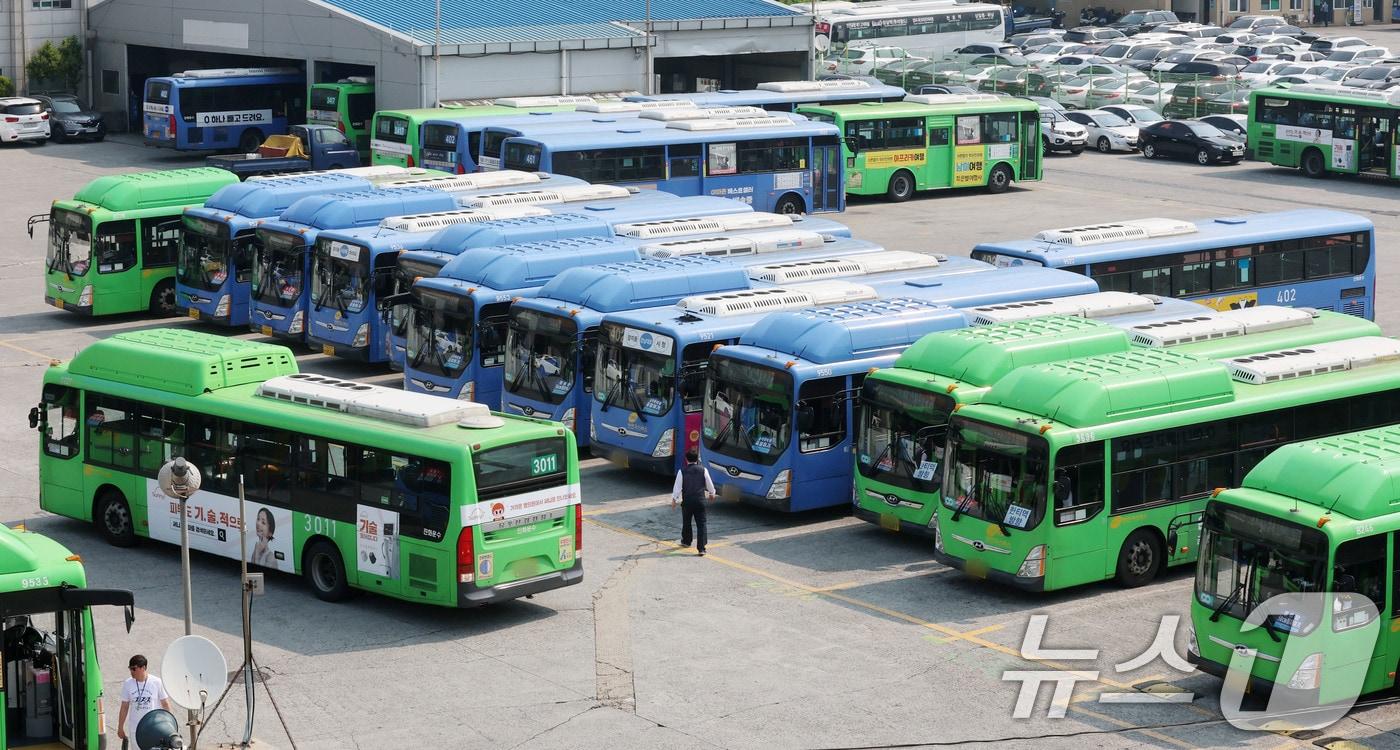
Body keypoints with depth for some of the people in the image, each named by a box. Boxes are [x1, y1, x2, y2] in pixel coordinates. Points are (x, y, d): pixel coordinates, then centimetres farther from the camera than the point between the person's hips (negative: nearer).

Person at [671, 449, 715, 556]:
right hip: (700, 501, 1)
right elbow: (710, 485, 8)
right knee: (701, 524, 2)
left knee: (686, 522, 21)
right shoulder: (703, 470, -3)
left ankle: (686, 541, 41)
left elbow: (677, 487, -6)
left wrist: (674, 499, 6)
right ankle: (701, 548, -5)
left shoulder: (682, 472, -8)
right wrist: (712, 493, 27)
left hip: (687, 501, 0)